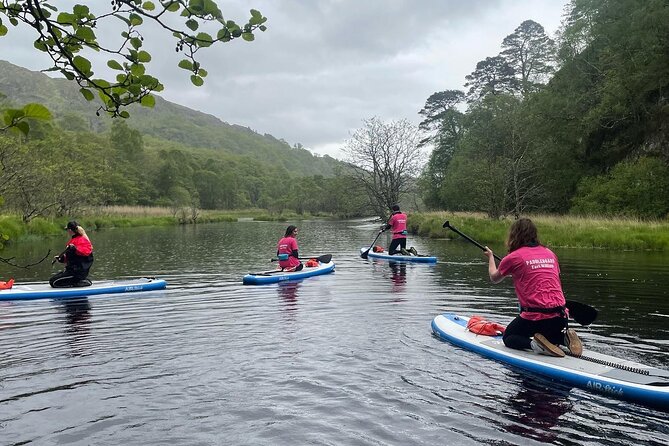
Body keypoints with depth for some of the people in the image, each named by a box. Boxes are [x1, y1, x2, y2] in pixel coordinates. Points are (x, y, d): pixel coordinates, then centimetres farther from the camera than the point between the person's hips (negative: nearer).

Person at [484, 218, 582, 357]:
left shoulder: (513, 257, -5)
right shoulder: (550, 253, 11)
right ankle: (564, 337, 4)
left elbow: (494, 278, 15)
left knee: (508, 338, 19)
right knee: (549, 334, 36)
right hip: (561, 317, 6)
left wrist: (490, 257, 33)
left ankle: (534, 344, -9)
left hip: (535, 317, -5)